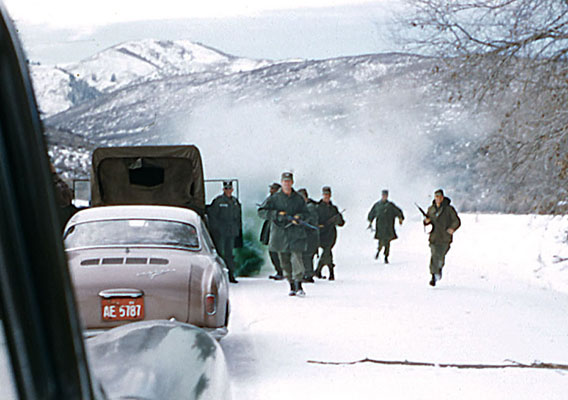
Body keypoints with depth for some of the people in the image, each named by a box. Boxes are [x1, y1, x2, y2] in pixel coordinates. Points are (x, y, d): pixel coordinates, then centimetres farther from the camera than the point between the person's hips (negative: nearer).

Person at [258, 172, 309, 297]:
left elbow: (306, 213, 12)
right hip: (280, 234, 1)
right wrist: (278, 214, -16)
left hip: (296, 234, -1)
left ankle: (299, 286, -13)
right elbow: (261, 212, -3)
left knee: (297, 258, -14)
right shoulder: (274, 198, 3)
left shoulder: (298, 198, 8)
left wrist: (299, 217, -11)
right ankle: (292, 286, 16)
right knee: (285, 262, 4)